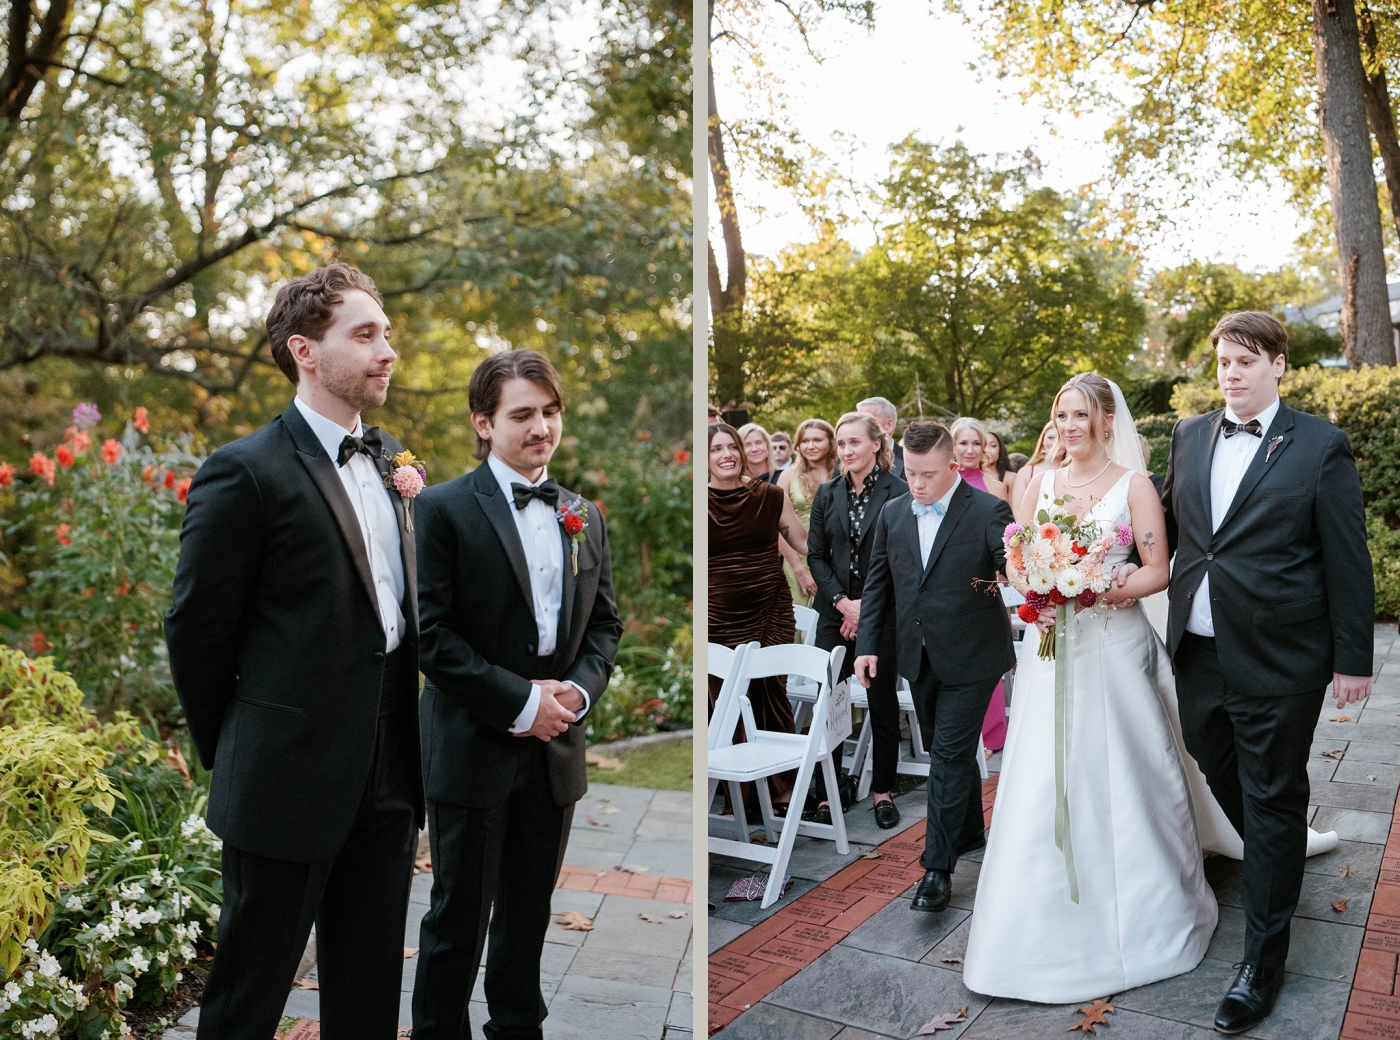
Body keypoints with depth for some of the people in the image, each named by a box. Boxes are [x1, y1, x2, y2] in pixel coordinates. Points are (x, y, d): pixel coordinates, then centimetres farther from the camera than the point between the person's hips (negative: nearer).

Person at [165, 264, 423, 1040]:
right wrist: (235, 762, 1)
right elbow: (195, 630, -8)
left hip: (386, 778, 6)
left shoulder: (388, 459, 10)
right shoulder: (246, 472, -13)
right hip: (289, 785, -6)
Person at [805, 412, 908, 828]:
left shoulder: (898, 492, -5)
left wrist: (868, 606, -11)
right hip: (835, 612, 3)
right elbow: (816, 556, 6)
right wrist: (843, 602, -7)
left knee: (883, 704, 8)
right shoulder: (827, 494, 8)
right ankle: (825, 795, 11)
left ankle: (883, 792, 22)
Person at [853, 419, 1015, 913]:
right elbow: (878, 584, 9)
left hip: (970, 657, -5)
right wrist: (867, 644, 3)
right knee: (948, 752, 18)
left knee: (950, 756, -5)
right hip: (919, 658, 5)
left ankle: (938, 867, 3)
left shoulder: (988, 511, -11)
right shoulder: (892, 514, 5)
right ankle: (970, 832, 38)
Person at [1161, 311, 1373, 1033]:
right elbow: (1167, 523, 18)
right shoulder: (1190, 436, 6)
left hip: (1278, 662, -5)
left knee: (1273, 805, 6)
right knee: (1222, 780, 21)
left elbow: (1348, 561, -6)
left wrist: (1352, 660, -6)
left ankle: (1262, 962, 19)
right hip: (1197, 655, 5)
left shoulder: (1320, 446, -7)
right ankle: (1271, 865, 50)